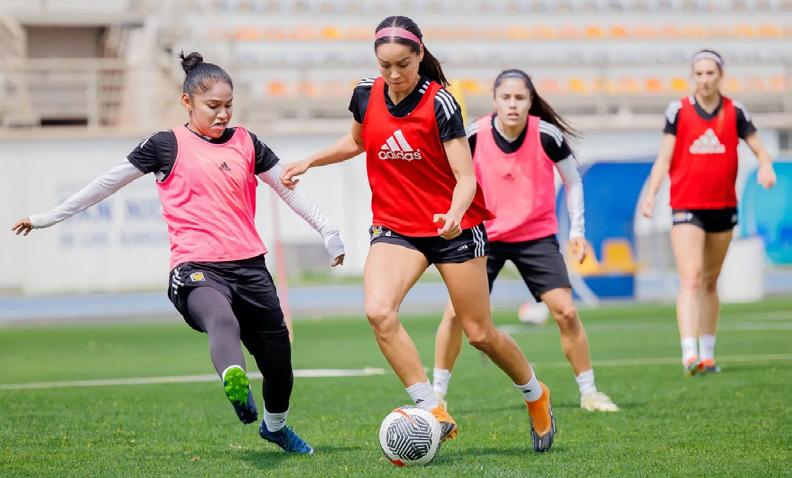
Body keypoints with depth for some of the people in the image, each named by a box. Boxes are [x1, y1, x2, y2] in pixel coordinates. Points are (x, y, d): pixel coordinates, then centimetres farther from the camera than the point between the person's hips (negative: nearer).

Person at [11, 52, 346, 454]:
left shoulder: (245, 143, 12)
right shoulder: (168, 145, 3)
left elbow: (287, 187, 22)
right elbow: (109, 182, 9)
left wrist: (328, 230, 21)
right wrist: (46, 218, 11)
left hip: (249, 266, 5)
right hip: (196, 268, -5)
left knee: (278, 358, 11)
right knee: (222, 320, -38)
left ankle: (275, 425, 40)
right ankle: (235, 383, -68)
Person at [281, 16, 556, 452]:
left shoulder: (439, 103, -18)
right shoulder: (366, 94, -4)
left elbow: (466, 177, -21)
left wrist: (454, 214, -40)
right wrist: (309, 162, 11)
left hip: (454, 227, -3)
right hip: (394, 227, 3)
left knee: (480, 334, 4)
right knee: (378, 311, -24)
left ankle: (536, 396, 34)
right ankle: (434, 412, -18)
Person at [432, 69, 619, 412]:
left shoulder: (547, 135, -13)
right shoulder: (474, 136, -13)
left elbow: (573, 181, 1)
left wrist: (577, 230, -3)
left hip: (537, 236, 0)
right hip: (484, 236, 0)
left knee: (566, 312, -8)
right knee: (456, 312, -9)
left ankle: (589, 393, 7)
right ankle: (437, 393, 6)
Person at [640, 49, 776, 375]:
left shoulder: (735, 112, 3)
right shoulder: (678, 110, -1)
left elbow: (760, 150, 4)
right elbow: (663, 158, -1)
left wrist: (766, 167, -19)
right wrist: (650, 194, -14)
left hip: (723, 207, 3)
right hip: (686, 207, -3)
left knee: (710, 282, 13)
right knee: (690, 279, -16)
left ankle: (707, 354, 23)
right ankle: (689, 354, -26)